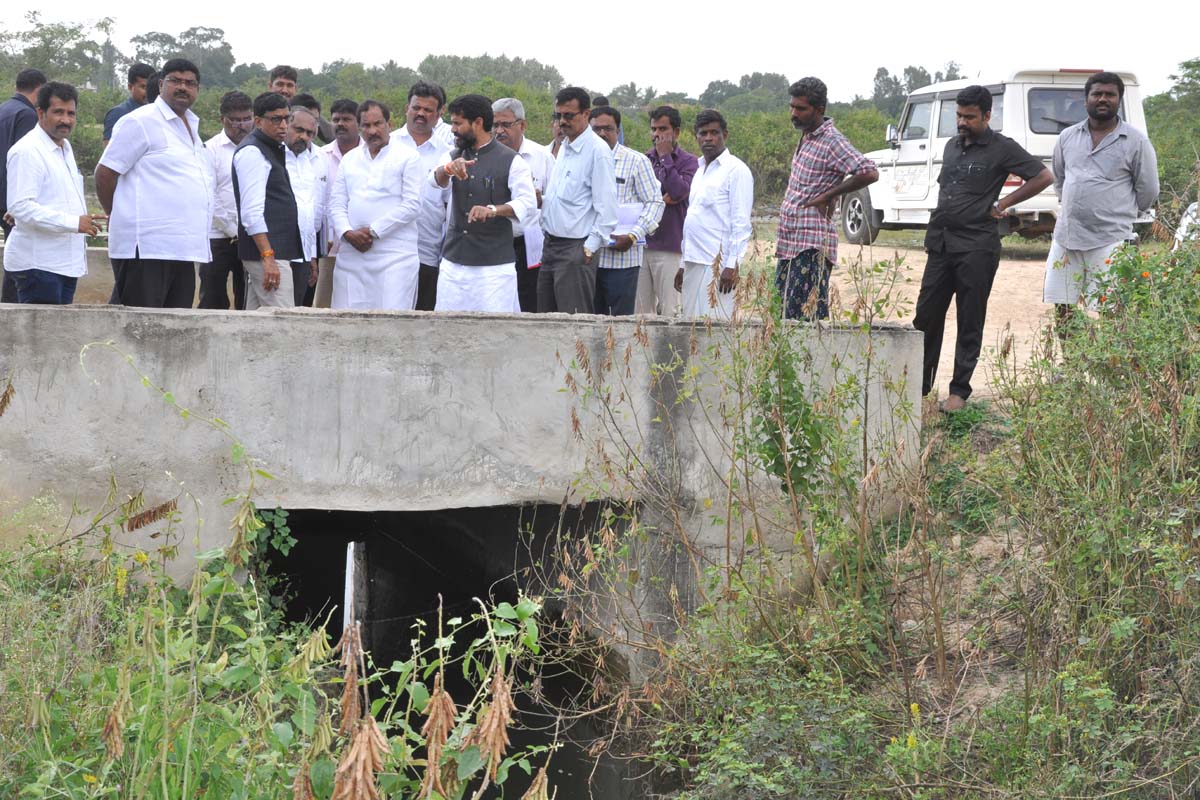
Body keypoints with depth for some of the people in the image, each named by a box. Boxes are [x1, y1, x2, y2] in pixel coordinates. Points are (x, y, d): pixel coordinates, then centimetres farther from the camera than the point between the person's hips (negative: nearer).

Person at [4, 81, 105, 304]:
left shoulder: (65, 148, 18)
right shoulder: (27, 151, -13)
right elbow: (20, 206, -22)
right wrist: (74, 223, -24)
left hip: (66, 262, 9)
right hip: (38, 264, -9)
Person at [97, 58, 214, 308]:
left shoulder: (191, 126, 20)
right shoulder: (141, 122, -6)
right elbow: (105, 173, -6)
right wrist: (117, 215, 6)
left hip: (183, 250, 8)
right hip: (147, 248, -8)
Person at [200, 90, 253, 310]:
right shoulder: (211, 150, 0)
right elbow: (208, 200, -5)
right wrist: (233, 231, -6)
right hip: (219, 238, -3)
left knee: (249, 307, 6)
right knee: (213, 305, -1)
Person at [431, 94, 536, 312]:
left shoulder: (512, 161, -2)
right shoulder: (455, 156, 12)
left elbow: (528, 203, -11)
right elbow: (437, 180, -7)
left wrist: (493, 210, -28)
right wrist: (449, 169, -30)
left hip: (494, 265, -5)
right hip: (453, 262, 5)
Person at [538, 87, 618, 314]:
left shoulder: (598, 151, -11)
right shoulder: (564, 147, 15)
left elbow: (606, 208, -15)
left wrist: (589, 248, -16)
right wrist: (540, 199, 8)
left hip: (576, 249, -9)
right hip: (551, 244, 9)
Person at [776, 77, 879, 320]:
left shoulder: (831, 142, -13)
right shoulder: (806, 135, 14)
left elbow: (870, 173, -24)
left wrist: (828, 195, -17)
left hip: (811, 245, -9)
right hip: (789, 241, 10)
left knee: (806, 316, -11)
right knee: (784, 311, 10)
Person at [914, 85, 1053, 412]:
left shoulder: (1002, 148, -4)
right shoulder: (952, 146, 15)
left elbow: (1044, 177, -6)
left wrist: (1003, 204, -6)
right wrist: (936, 228, 14)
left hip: (976, 247, -6)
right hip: (940, 243, 6)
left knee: (970, 323, 2)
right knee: (926, 316, 4)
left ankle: (960, 390, 8)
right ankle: (919, 384, 13)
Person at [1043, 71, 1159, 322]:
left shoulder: (1135, 141, -2)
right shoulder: (1067, 137, 10)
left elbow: (1148, 190, 3)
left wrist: (1120, 215, 11)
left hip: (1109, 242, -5)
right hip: (1065, 237, 5)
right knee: (1061, 308, 7)